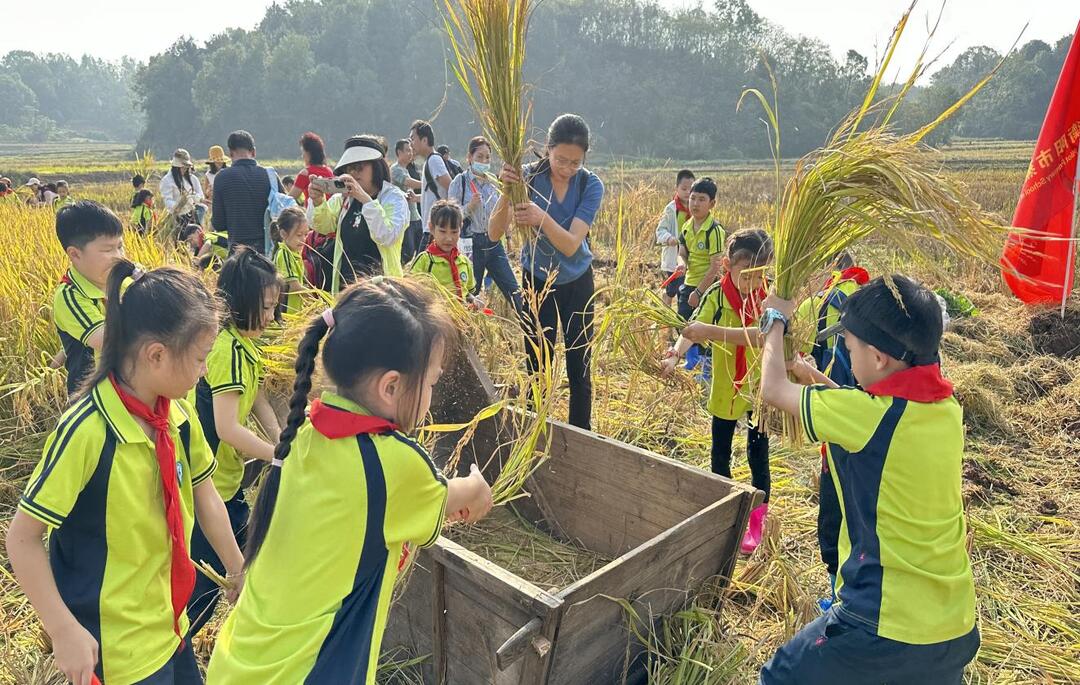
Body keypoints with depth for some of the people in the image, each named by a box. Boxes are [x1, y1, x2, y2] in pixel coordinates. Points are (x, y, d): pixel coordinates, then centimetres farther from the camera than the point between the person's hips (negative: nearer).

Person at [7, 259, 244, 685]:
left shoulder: (179, 415, -7)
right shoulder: (87, 431, -24)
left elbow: (205, 496, 7)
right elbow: (22, 539, -16)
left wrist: (238, 571, 13)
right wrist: (65, 631, -17)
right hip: (113, 649, -6)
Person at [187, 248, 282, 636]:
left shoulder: (244, 342, 5)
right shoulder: (229, 349, -25)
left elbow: (256, 400, 7)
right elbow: (228, 428, -29)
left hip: (228, 477, 9)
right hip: (208, 484, -9)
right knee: (205, 584, 6)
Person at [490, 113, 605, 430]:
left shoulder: (591, 185, -16)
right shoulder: (528, 176, -17)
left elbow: (571, 244, -27)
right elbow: (494, 234, -26)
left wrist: (542, 218, -45)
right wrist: (507, 192, -42)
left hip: (577, 283, 0)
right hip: (536, 281, 0)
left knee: (579, 368, 5)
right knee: (537, 365, 6)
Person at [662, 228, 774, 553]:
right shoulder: (717, 295, -11)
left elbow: (760, 336, -31)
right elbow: (693, 328, -24)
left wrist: (712, 331, -44)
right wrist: (675, 354, -45)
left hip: (758, 388, -2)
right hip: (725, 387, 2)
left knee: (758, 456, 9)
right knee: (720, 453, 17)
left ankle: (757, 521, 26)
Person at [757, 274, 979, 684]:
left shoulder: (867, 415, -23)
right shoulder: (947, 409, -2)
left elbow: (773, 389, -8)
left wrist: (776, 321, 6)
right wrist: (822, 383, 18)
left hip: (887, 625, -7)